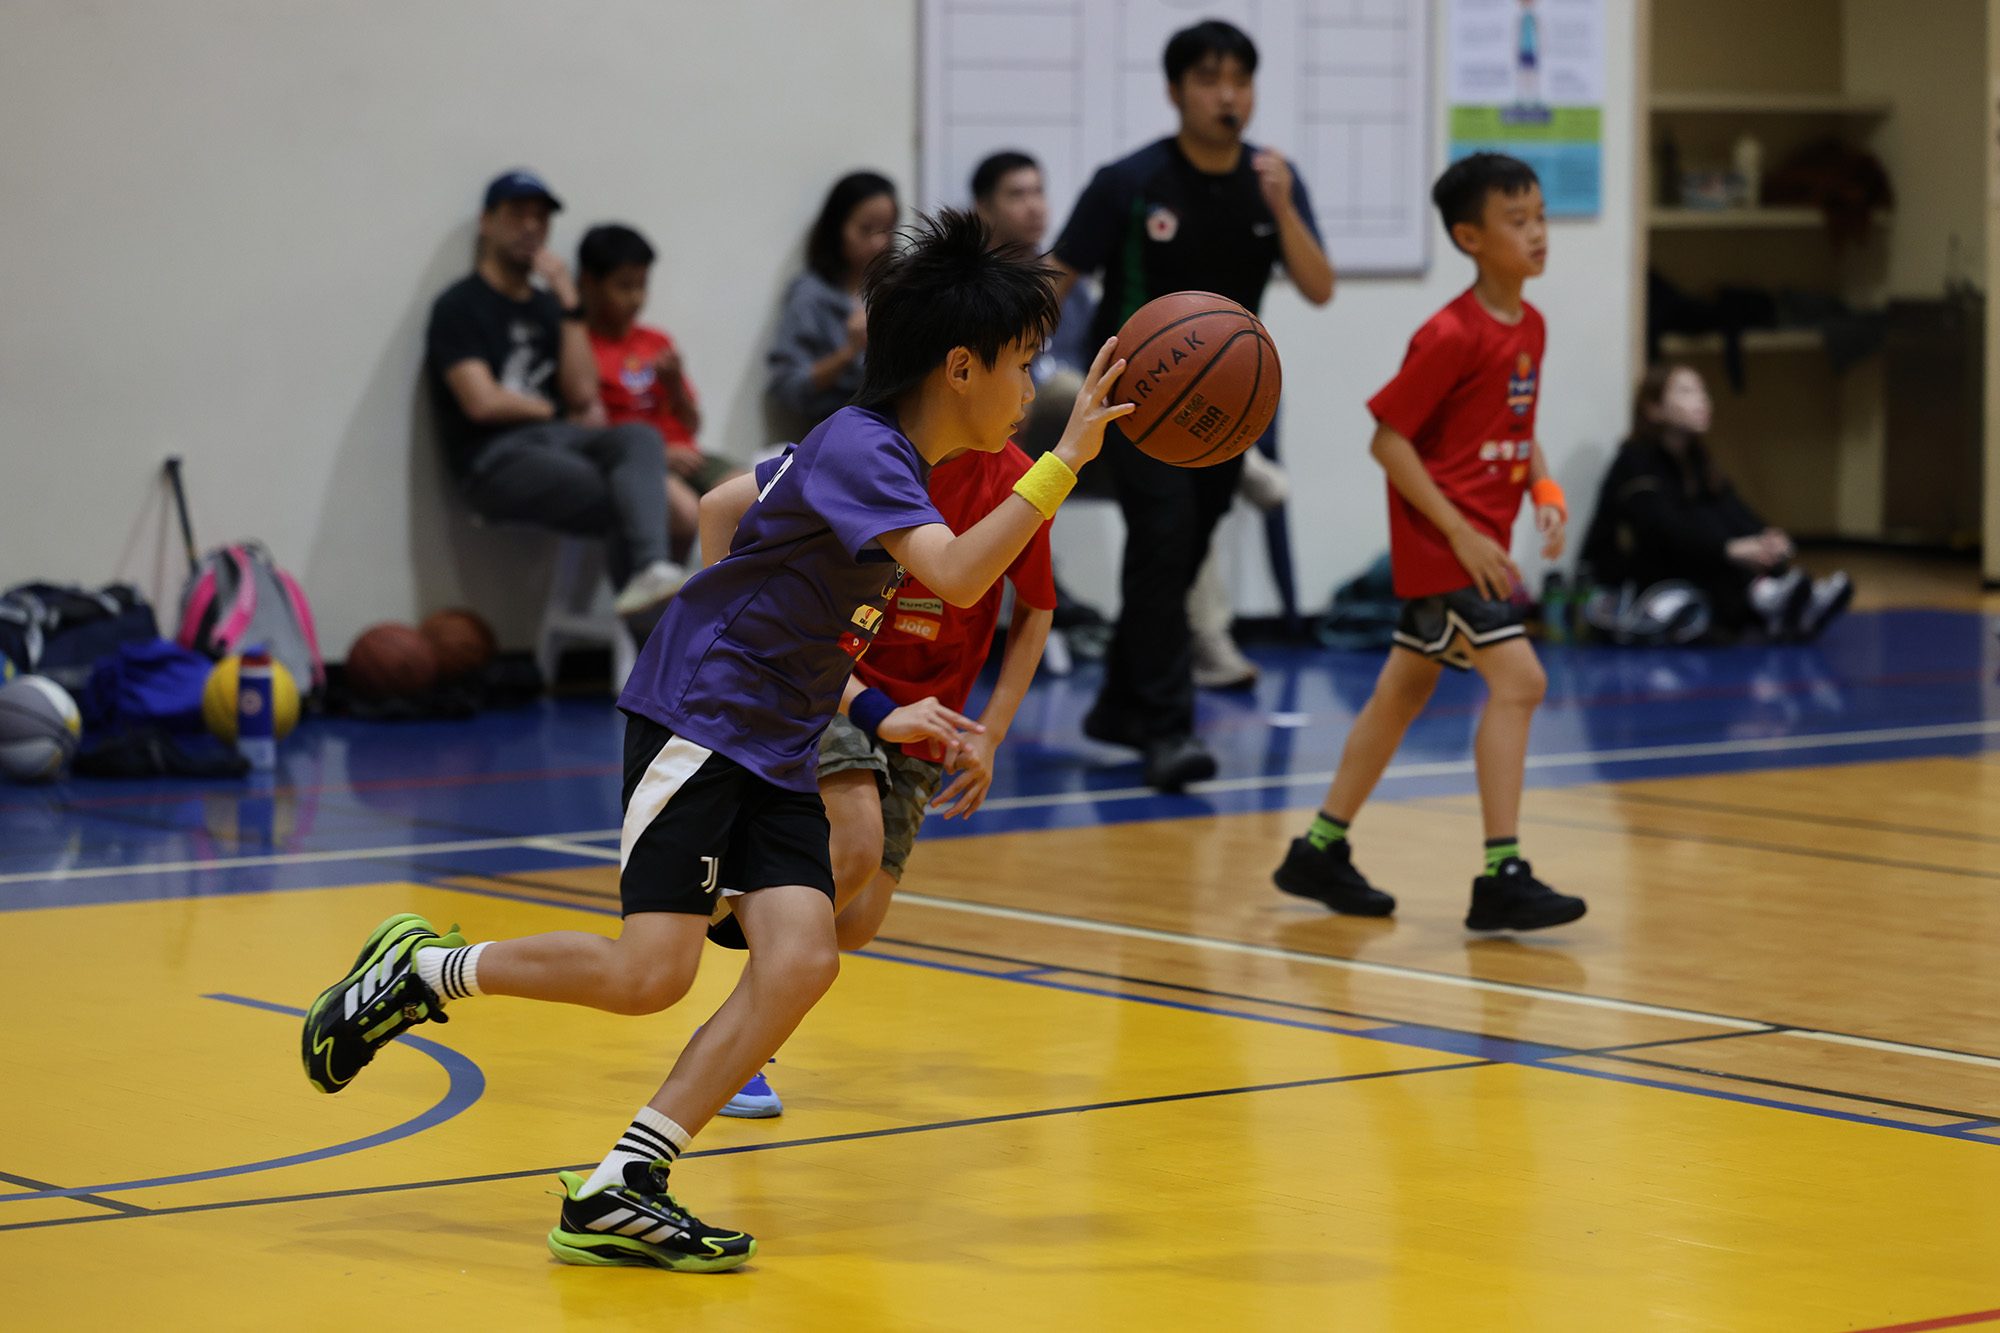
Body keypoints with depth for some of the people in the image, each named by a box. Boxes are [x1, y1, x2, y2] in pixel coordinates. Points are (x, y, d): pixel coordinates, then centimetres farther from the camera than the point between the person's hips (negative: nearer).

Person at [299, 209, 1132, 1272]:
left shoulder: (892, 462, 14)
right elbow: (957, 578, -34)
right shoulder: (860, 449, -16)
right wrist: (1066, 460, -33)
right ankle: (419, 970, 6)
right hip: (697, 716, -9)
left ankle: (616, 1195, -11)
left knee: (802, 958, -11)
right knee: (649, 974, -17)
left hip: (776, 749, 9)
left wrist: (870, 715, 19)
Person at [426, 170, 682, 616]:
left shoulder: (546, 306, 21)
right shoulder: (459, 307, 4)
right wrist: (558, 411, 5)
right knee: (624, 501, -28)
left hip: (558, 438, 5)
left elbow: (583, 393, 7)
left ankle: (650, 571, -53)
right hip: (496, 459, -5)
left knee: (639, 438, -30)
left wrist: (568, 300, 4)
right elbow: (483, 403, -8)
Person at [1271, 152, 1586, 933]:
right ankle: (1502, 878, -18)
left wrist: (1543, 491, 2)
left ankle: (1319, 852, 26)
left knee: (1406, 688, 15)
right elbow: (1387, 437, -17)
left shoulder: (1530, 326, 8)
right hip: (1440, 541, -9)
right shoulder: (1451, 336, -18)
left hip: (1479, 539, 9)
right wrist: (1461, 533, -20)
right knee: (1516, 679, -18)